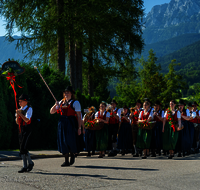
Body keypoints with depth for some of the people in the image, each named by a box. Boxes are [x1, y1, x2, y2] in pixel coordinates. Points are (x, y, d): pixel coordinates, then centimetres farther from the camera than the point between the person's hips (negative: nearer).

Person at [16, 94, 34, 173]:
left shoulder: (29, 109, -6)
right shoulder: (19, 110, 14)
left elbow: (27, 120, -19)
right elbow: (17, 122, 14)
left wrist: (20, 113, -18)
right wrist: (17, 116, -4)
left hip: (27, 130, -7)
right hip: (21, 130, 7)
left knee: (23, 148, -15)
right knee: (21, 148, 6)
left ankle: (30, 163, 1)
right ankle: (25, 167, 12)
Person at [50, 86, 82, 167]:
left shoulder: (75, 103, -1)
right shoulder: (61, 102, 15)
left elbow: (79, 116, -6)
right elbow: (51, 112, 17)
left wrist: (79, 128, -11)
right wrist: (55, 105, -3)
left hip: (71, 124, -6)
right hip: (62, 123, 6)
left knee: (69, 141, -9)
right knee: (62, 141, 4)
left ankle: (72, 155, 21)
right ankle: (66, 161, 12)